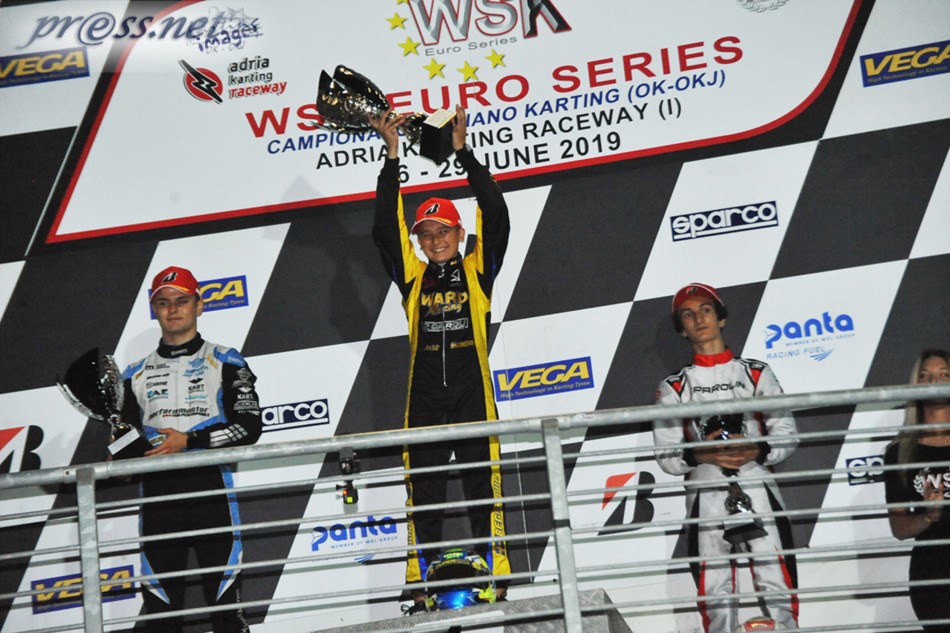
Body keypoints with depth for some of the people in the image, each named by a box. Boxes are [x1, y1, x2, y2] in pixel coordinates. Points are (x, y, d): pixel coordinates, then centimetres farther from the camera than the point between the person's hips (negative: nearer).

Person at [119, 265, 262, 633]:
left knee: (226, 602, -2)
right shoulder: (135, 375, 17)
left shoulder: (224, 362, 6)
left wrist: (189, 441, -13)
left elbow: (248, 427, -5)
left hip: (211, 488, -3)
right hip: (156, 494, 3)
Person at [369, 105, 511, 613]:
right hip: (424, 399, 2)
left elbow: (495, 214, -2)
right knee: (423, 494, 5)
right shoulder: (413, 277, 12)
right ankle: (421, 588, 11)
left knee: (485, 489, -1)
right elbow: (384, 228, 5)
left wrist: (463, 152, -5)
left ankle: (496, 584, 5)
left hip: (473, 395, -2)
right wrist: (392, 158, 0)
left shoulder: (476, 271, 7)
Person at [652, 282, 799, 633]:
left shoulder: (756, 373, 11)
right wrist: (699, 455, -17)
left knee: (778, 588, -4)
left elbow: (787, 434, 5)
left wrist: (757, 451, -15)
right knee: (715, 597, 1)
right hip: (707, 498, 0)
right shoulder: (674, 387, 10)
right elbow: (666, 455, 3)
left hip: (757, 492, 0)